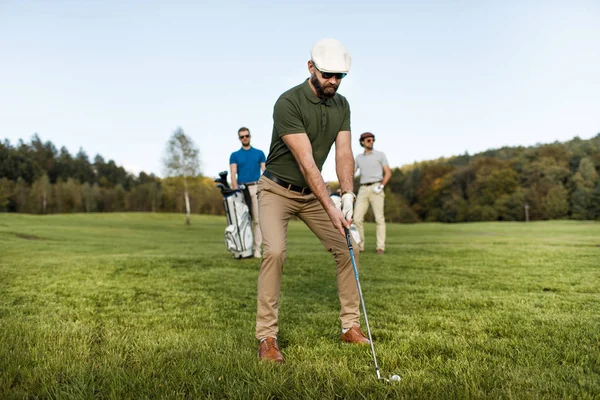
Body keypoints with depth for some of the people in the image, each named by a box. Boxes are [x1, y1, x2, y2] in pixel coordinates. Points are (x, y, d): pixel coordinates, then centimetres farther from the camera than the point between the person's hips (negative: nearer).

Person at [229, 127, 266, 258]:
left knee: (257, 219, -5)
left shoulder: (259, 153, 12)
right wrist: (236, 190, -13)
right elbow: (233, 174, 1)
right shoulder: (234, 155, 11)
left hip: (256, 188, 0)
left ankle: (257, 248, -3)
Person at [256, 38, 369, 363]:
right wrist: (331, 208, -33)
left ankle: (350, 326, 13)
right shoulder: (288, 102, -23)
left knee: (347, 249, 1)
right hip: (277, 190, -6)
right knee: (275, 251, -25)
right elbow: (305, 160, -29)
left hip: (313, 192, 6)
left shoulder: (341, 105, -1)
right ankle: (267, 336, -13)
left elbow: (344, 153, -10)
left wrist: (347, 196, -27)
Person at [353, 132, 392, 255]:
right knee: (357, 218, -4)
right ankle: (359, 246, 5)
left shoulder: (380, 155, 7)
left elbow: (388, 173, 2)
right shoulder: (359, 157, 16)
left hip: (375, 188, -3)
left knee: (379, 218, -7)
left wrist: (381, 186, -12)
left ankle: (380, 247, -6)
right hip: (363, 189, 3)